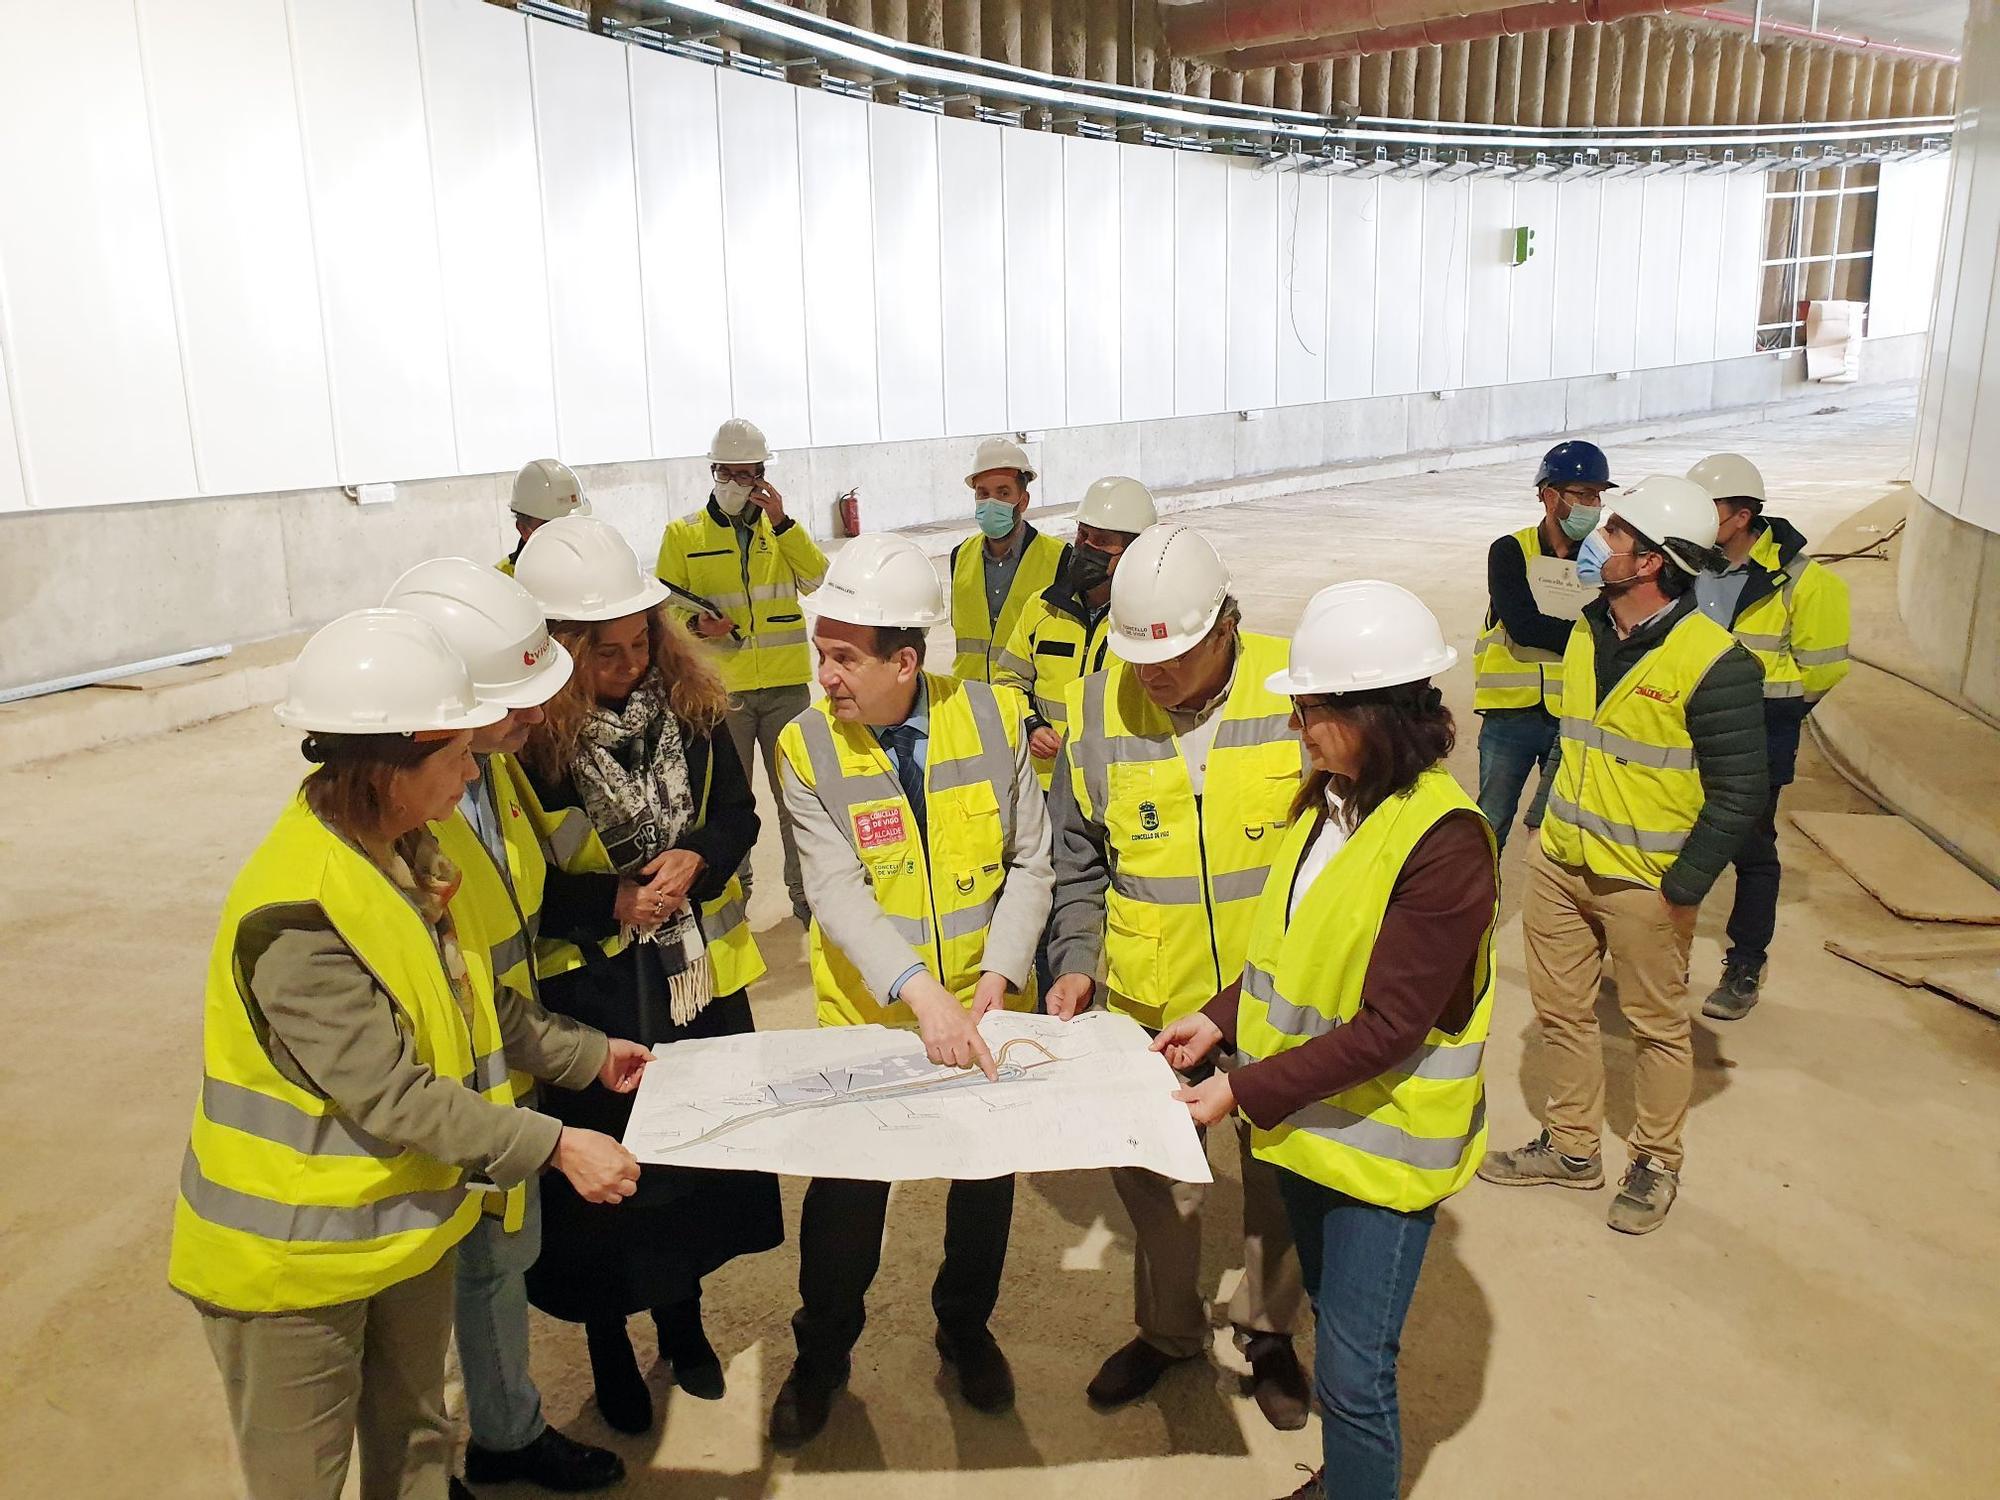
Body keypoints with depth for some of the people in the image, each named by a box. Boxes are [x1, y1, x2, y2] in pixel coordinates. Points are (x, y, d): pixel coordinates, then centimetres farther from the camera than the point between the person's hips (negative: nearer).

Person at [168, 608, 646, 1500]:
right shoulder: (300, 913, -29)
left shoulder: (402, 855, -1)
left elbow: (469, 1006, 10)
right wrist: (551, 1146, -27)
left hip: (407, 1217, 8)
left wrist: (586, 1055, 11)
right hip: (296, 1252, -8)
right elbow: (388, 1096, -29)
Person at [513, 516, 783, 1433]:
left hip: (698, 981, 4)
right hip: (585, 997, -4)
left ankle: (681, 1319, 45)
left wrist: (694, 864, -16)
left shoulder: (685, 702, -6)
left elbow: (736, 815, 3)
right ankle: (608, 1345, 39)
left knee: (696, 1153, 19)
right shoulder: (519, 740, -20)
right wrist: (612, 900, -23)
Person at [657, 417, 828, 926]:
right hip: (719, 688, -1)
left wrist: (781, 522, -18)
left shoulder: (781, 527, 8)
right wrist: (695, 624, -17)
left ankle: (805, 891, 23)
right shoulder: (683, 534, 2)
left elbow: (816, 576, -9)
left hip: (785, 684, 1)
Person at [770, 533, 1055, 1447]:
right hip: (866, 1015, -1)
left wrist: (999, 975, -19)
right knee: (847, 1190, 10)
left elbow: (1030, 863, -7)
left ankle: (967, 1329, 46)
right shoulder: (807, 747, -13)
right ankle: (822, 1353, 38)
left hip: (985, 1010, 2)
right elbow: (837, 892, -22)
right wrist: (921, 993, -36)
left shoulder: (994, 719, -11)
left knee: (986, 1177, 19)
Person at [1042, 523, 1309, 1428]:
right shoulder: (1096, 708, -8)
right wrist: (1074, 961, -7)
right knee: (1150, 1177, 15)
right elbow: (1078, 859, 4)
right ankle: (1167, 1328, 42)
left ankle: (1268, 1330, 43)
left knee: (1279, 1176, 17)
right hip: (1148, 1002, 2)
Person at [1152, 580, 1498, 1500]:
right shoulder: (1326, 798, -1)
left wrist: (1245, 1090, -24)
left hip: (1383, 1137, -8)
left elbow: (1387, 1027, -25)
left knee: (1353, 1370, 3)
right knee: (1333, 1320, 25)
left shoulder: (1445, 842, -26)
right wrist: (1221, 1020, -1)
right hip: (1306, 1115, 8)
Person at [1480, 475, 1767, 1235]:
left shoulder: (1713, 662, -20)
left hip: (1644, 883, -7)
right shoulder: (1588, 631, 2)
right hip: (1559, 862, 7)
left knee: (1657, 1025, 12)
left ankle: (1656, 1164, 32)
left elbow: (1739, 789, -15)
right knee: (1559, 1010, 16)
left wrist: (1684, 887, -15)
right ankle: (1572, 1147, 34)